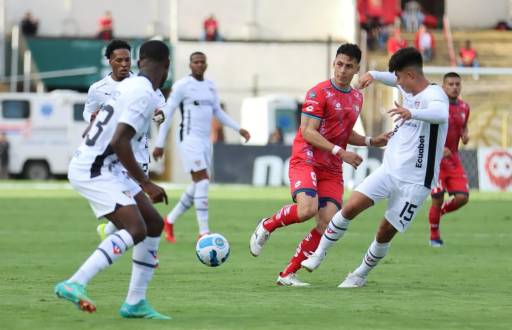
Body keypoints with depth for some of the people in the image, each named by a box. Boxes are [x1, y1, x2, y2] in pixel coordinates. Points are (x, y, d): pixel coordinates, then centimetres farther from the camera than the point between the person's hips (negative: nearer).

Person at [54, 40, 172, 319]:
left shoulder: (129, 85, 12)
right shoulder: (145, 95, -17)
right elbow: (118, 142, -25)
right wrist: (145, 184, -19)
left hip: (105, 168, 10)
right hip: (93, 170, -10)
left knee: (154, 224, 9)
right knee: (135, 229, -22)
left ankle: (135, 303, 11)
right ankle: (75, 285, -26)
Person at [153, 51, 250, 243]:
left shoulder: (210, 86, 13)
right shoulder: (182, 86, -7)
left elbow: (218, 112, 24)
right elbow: (167, 114, -6)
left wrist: (239, 129, 14)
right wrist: (159, 144, -8)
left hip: (206, 141, 8)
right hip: (190, 139, -8)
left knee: (198, 185, 8)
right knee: (203, 180, -16)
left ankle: (170, 221, 25)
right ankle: (204, 233, -15)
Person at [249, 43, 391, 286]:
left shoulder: (357, 98, 16)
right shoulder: (319, 93, -7)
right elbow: (308, 131, -14)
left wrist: (371, 141, 12)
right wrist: (340, 152, -21)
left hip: (332, 170, 7)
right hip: (306, 161, -7)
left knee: (328, 224, -10)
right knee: (308, 209, -31)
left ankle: (288, 274, -1)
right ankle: (266, 226, -1)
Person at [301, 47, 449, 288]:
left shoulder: (434, 95, -17)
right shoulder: (408, 88, 8)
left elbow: (441, 114, -43)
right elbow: (396, 81, 35)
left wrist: (412, 113, -59)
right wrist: (374, 75, 19)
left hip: (415, 182, -6)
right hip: (389, 169, 6)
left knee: (386, 232, 0)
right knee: (351, 207, -10)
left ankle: (361, 275, 22)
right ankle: (319, 254, 2)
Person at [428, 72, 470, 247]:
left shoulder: (464, 107, 6)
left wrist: (465, 135, -1)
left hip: (453, 160, 5)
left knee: (462, 197, -7)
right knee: (437, 200, -3)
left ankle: (440, 212, 24)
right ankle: (434, 235, 18)